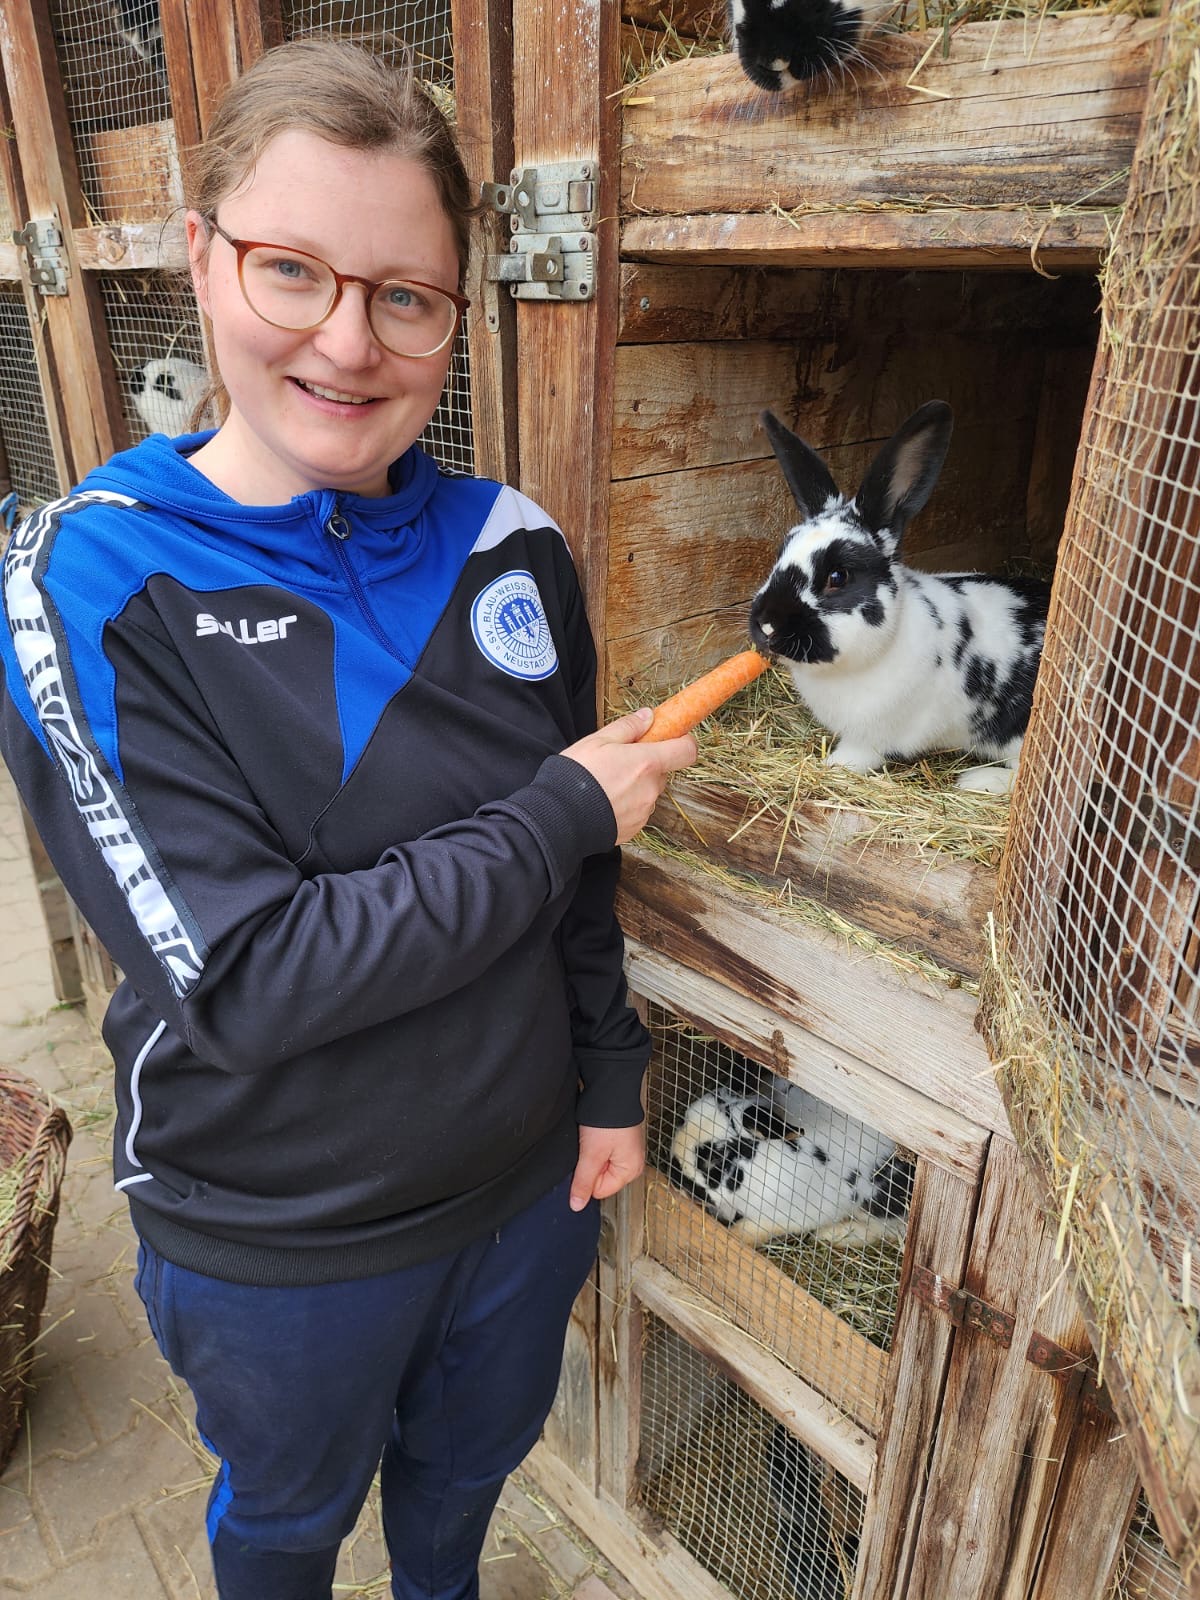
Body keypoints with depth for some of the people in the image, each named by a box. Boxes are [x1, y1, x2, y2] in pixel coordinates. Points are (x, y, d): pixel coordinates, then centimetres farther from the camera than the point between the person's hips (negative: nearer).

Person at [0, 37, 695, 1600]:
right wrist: (567, 814, -24)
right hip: (275, 1236, -3)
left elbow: (577, 866, 2)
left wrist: (608, 1078, 5)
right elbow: (247, 978, -28)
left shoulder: (511, 548, -8)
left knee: (472, 1456, 33)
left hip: (521, 1178, 4)